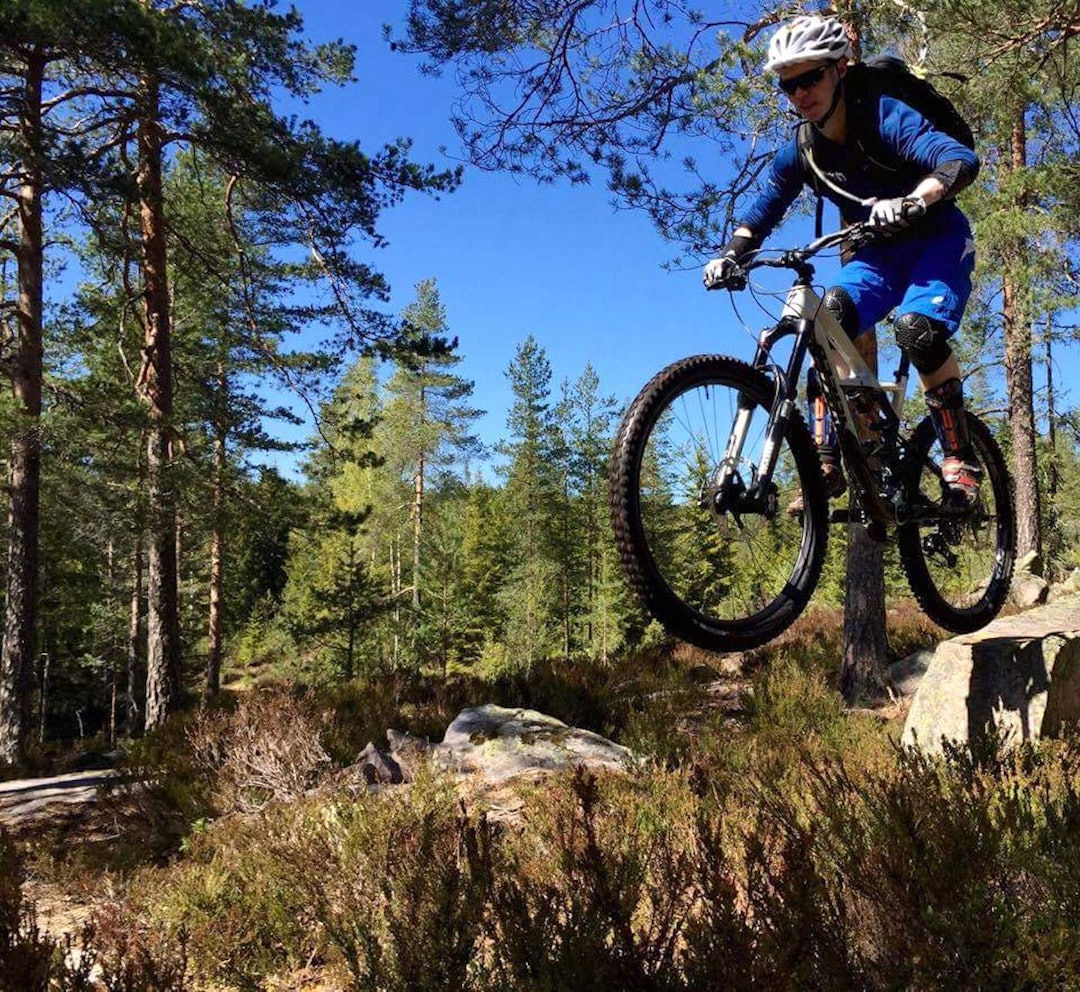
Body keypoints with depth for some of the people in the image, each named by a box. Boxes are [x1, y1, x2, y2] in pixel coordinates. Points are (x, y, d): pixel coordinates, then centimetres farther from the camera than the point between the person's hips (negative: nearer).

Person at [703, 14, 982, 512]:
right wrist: (729, 256, -17)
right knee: (833, 316, -26)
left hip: (938, 240, -4)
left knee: (918, 329, -32)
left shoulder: (884, 118, -22)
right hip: (878, 253, 4)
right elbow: (760, 214, 4)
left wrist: (911, 201, -55)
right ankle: (829, 461, -22)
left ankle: (961, 458, -15)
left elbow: (961, 160, -36)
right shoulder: (800, 154, -5)